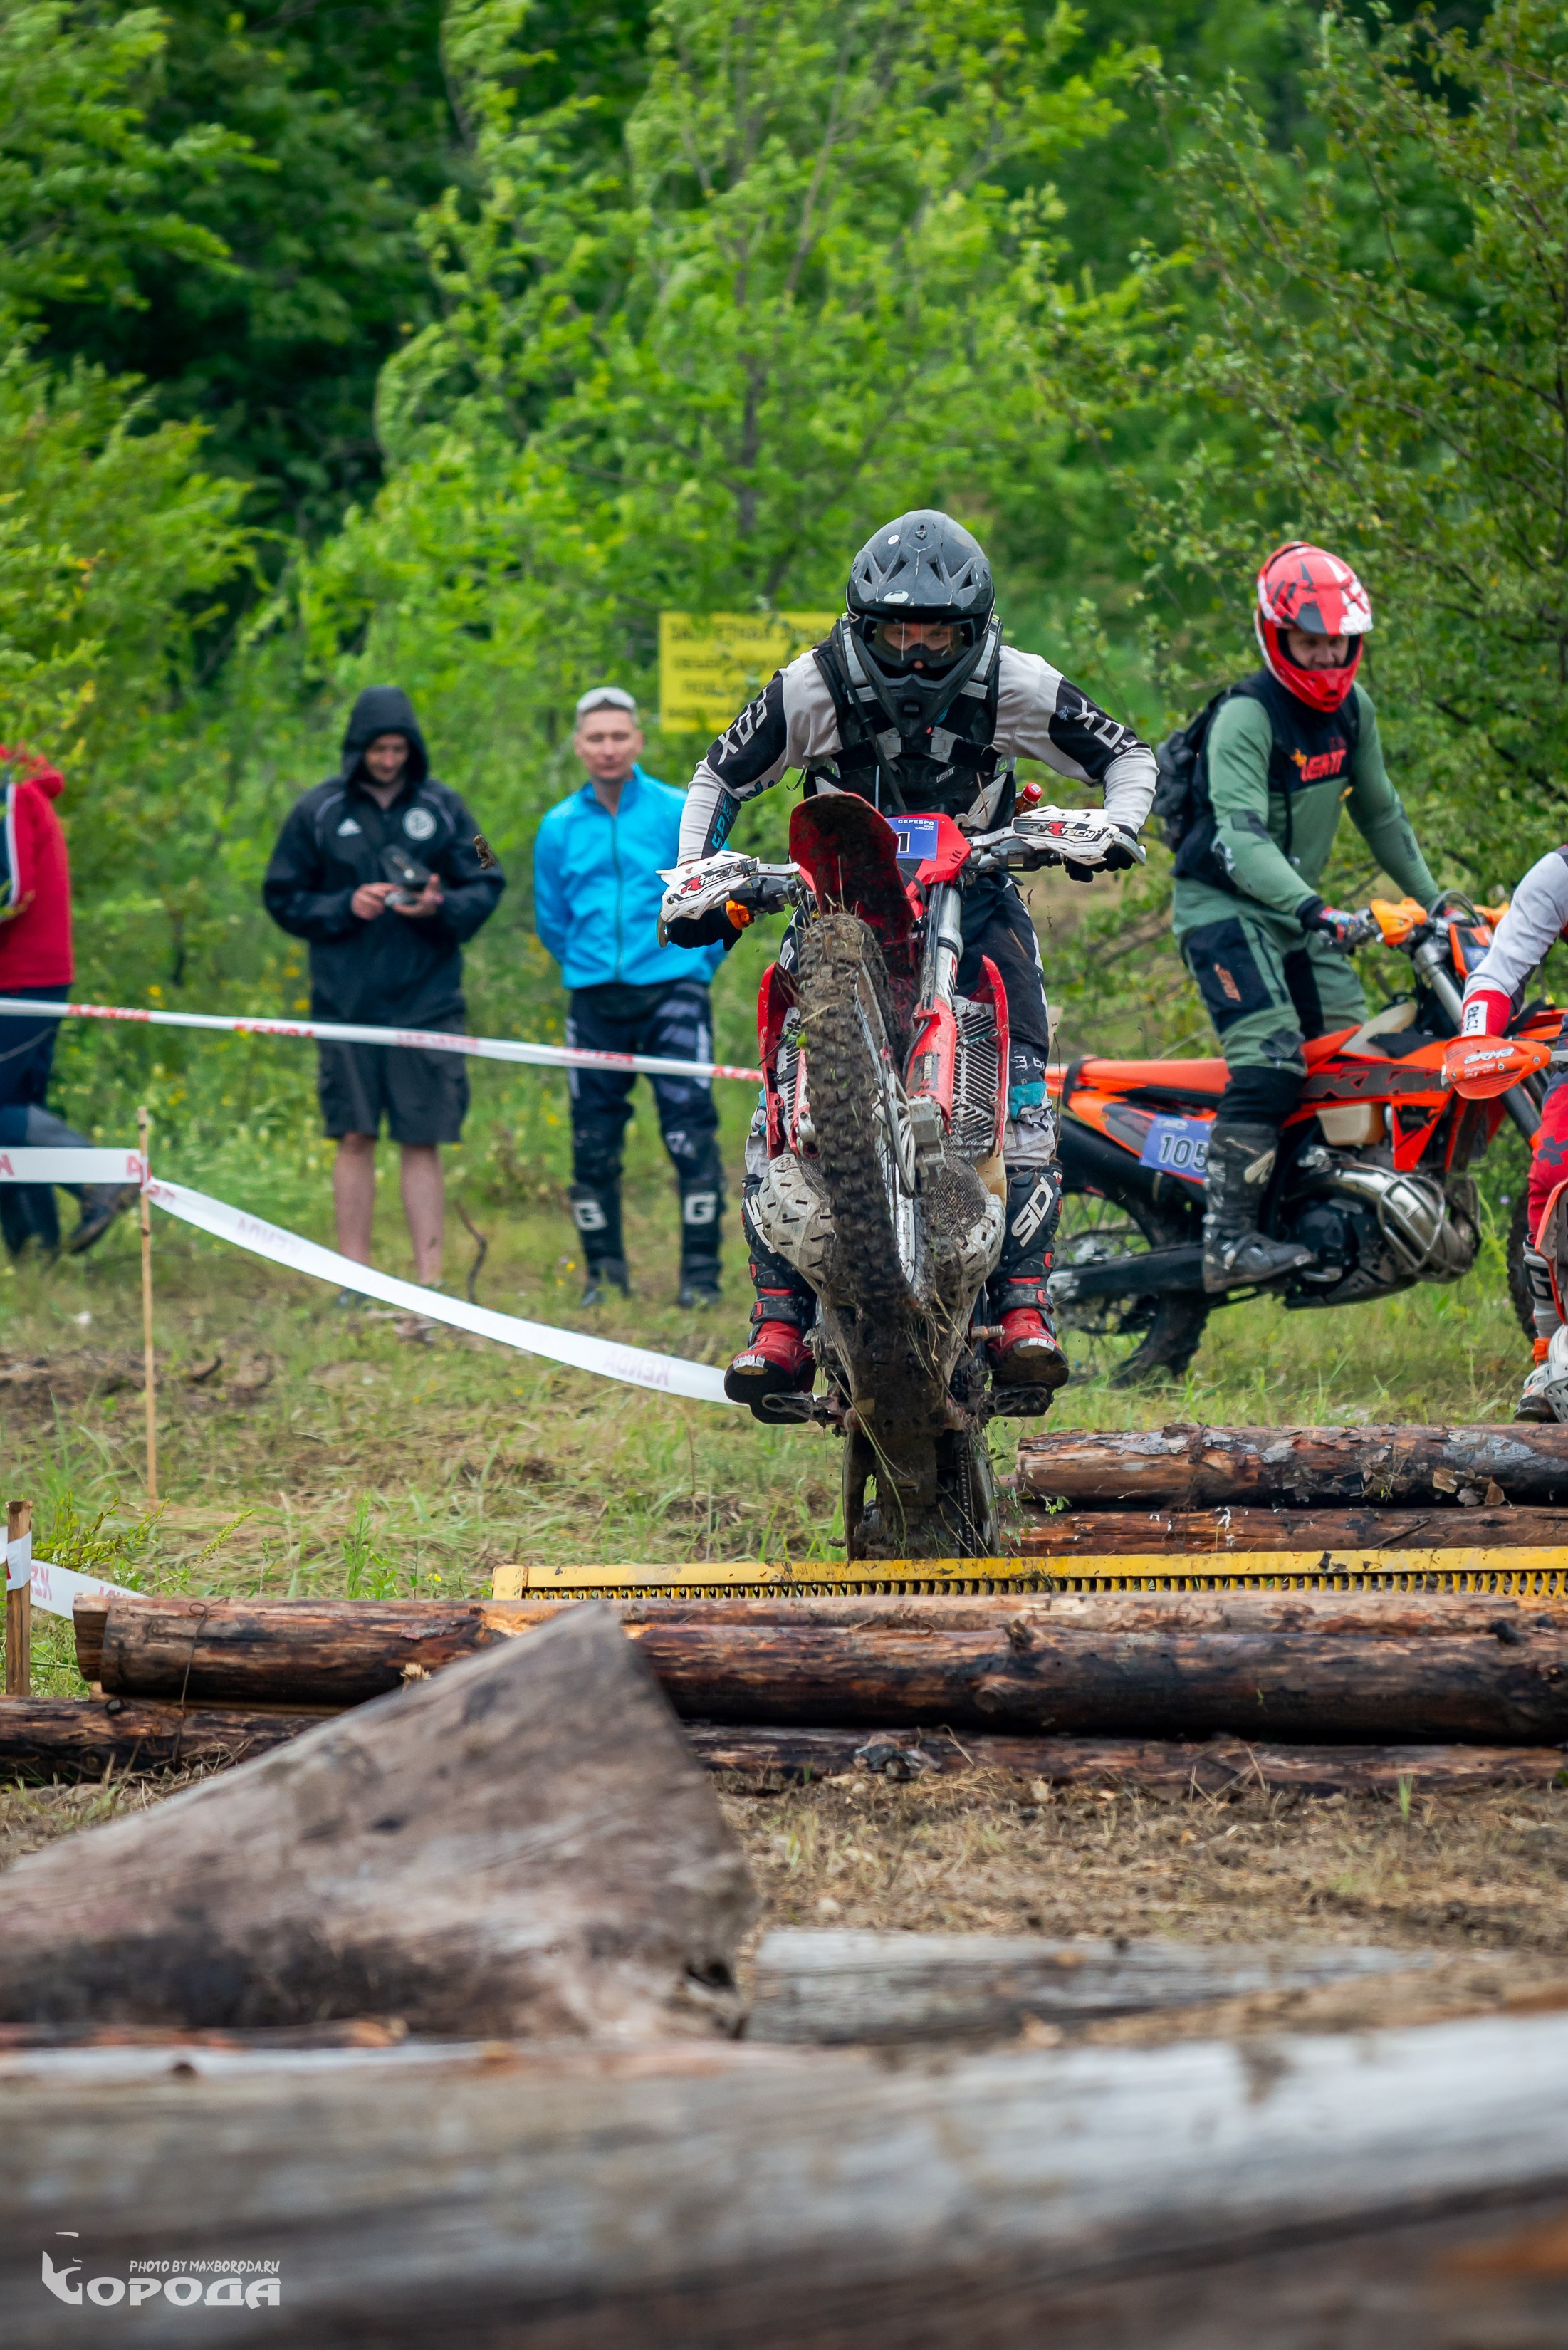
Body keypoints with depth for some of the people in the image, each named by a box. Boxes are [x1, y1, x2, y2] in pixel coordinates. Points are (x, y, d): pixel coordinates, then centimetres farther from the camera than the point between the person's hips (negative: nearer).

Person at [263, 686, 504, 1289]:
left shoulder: (442, 808, 6)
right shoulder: (318, 812, 4)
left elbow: (486, 889, 8)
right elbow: (283, 899, 7)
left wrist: (441, 906, -13)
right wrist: (346, 906, -10)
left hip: (426, 1001, 0)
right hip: (347, 1003, 0)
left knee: (423, 1143, -1)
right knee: (354, 1140, 2)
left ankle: (430, 1280, 1)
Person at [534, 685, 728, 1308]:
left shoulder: (681, 814, -1)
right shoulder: (559, 829, 7)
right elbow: (552, 920, 19)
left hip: (672, 992, -3)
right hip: (595, 999, 3)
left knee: (690, 1133, -9)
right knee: (593, 1141, 4)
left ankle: (702, 1273, -4)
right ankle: (604, 1272, 14)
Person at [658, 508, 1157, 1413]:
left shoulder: (1014, 686, -14)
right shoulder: (813, 689, -14)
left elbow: (1128, 755, -1)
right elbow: (721, 778, 2)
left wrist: (1119, 827, -21)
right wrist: (693, 882, -11)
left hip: (975, 899, 0)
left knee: (1020, 1091, -22)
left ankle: (1024, 1309, -24)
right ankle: (781, 1326, -18)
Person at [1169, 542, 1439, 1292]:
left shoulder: (1352, 709, 7)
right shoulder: (1246, 717, -19)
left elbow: (1378, 812, 21)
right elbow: (1239, 840, -29)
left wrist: (1433, 900, 20)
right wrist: (1311, 909, -41)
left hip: (1297, 908, 8)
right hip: (1223, 907, -8)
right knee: (1270, 1062, -22)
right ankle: (1228, 1242, -26)